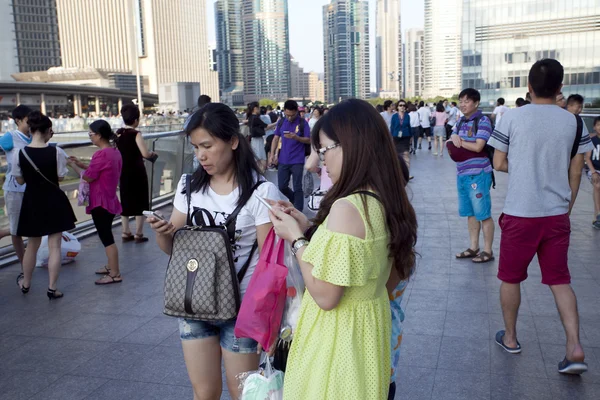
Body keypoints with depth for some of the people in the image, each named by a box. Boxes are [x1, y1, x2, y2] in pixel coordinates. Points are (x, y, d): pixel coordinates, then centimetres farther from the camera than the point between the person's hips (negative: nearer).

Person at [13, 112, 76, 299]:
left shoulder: (19, 154, -11)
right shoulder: (56, 152, -17)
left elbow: (20, 180, 0)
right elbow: (61, 177, -6)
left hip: (32, 202, 3)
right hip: (54, 202, -2)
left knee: (32, 245, 21)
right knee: (54, 246, 6)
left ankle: (25, 283, 37)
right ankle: (52, 288, 9)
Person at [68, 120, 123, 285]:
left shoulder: (101, 154, -22)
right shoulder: (115, 152, 8)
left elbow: (88, 177, -15)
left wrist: (73, 166, 0)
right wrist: (81, 164, 13)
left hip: (100, 202, -10)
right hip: (110, 200, 10)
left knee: (106, 238, -2)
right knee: (107, 235, 21)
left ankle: (115, 274, 5)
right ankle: (111, 266, 32)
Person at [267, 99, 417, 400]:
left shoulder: (347, 207, -26)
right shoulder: (386, 202, 0)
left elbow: (325, 296, -24)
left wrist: (296, 238, -12)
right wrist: (309, 228, 6)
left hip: (338, 337, -8)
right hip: (370, 327, 8)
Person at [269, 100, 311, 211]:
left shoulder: (302, 123, -6)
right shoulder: (281, 123, 6)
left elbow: (309, 140, -7)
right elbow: (276, 138, 10)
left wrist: (296, 137, -24)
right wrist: (272, 154, 1)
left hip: (297, 161, -4)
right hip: (283, 160, 4)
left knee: (297, 187, 0)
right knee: (282, 186, 9)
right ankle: (295, 200, 34)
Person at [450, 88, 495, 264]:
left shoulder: (483, 121, -10)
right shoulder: (461, 122, 13)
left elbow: (478, 146, -19)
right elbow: (451, 139, 15)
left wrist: (459, 141, -7)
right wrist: (453, 139, -8)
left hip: (478, 174, -8)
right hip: (462, 174, 8)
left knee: (483, 214, -1)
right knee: (470, 213, 15)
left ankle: (487, 251, 8)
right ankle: (473, 248, 24)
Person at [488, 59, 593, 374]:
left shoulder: (512, 118, -7)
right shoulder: (573, 121, 1)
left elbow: (499, 164, -3)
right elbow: (575, 172, 5)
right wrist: (567, 206, 17)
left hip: (519, 214, -3)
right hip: (557, 215, 3)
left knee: (510, 278, 13)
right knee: (560, 280, 12)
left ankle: (510, 338, 27)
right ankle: (575, 347, 3)